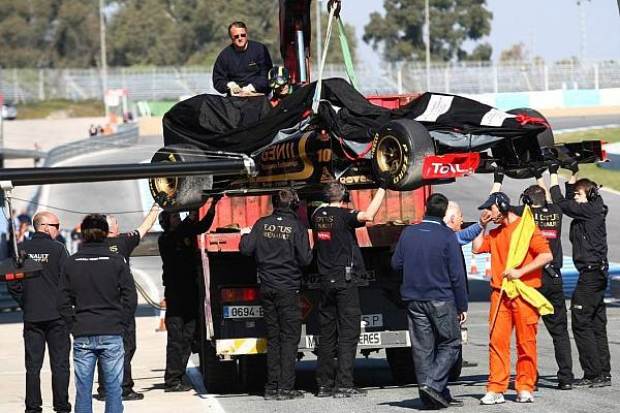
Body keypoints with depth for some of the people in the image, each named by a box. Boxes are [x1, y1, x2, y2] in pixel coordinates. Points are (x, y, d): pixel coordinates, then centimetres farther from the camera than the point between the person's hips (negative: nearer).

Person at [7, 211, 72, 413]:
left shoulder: (21, 249, 2)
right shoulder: (57, 249, -8)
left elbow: (13, 284, 3)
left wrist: (25, 304, 13)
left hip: (31, 317, 3)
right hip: (57, 315, -3)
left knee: (33, 366, 7)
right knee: (60, 364, 3)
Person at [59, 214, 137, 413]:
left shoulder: (71, 262, 2)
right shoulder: (116, 260, -2)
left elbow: (64, 301, 1)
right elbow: (130, 298, -4)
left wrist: (74, 325, 9)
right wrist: (121, 323, 5)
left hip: (82, 336, 1)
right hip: (112, 335, -1)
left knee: (83, 389, 4)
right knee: (113, 387, 4)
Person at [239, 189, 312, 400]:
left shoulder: (262, 224, 0)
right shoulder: (297, 227, -9)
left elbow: (246, 249, -3)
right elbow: (304, 259, -12)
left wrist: (245, 237, 17)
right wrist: (310, 252, 9)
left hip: (267, 287, 4)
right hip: (288, 288, -4)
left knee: (273, 338, 10)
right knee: (289, 337, 0)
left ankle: (272, 387, 9)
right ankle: (285, 387, -6)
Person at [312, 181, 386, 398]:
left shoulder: (318, 215, 7)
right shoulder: (343, 215, -11)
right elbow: (367, 215, -28)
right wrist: (382, 188, -19)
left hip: (325, 281, 6)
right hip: (346, 280, -6)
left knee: (326, 333, 10)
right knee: (348, 333, -4)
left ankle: (324, 384, 11)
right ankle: (344, 385, -9)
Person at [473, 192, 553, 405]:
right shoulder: (494, 233, 18)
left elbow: (546, 255, -11)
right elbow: (477, 248, 19)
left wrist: (520, 271, -16)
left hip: (524, 294, -5)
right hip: (500, 294, 5)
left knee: (526, 342, -2)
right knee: (497, 340, -3)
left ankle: (525, 388, 5)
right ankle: (495, 389, -4)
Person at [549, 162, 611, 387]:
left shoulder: (591, 211, -11)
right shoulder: (590, 211, 15)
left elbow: (561, 203, -13)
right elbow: (570, 202, 32)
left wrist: (554, 174, -5)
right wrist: (573, 175, 29)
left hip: (590, 273, -10)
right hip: (597, 274, 10)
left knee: (580, 322, -8)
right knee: (597, 325, 10)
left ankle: (592, 373, -10)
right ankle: (603, 373, 11)